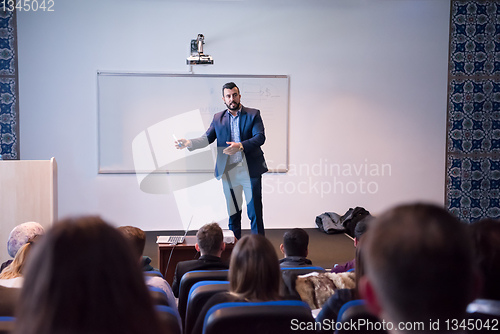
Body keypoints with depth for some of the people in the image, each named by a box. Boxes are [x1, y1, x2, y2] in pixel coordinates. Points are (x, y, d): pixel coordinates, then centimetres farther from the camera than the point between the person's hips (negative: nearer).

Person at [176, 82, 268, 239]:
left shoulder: (253, 114, 2)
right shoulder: (218, 118, 11)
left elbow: (260, 138, -9)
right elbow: (207, 138, 3)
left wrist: (240, 146, -25)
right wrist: (188, 143, -15)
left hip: (250, 171, -3)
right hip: (228, 172, 3)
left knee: (255, 213, -1)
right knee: (233, 213, 10)